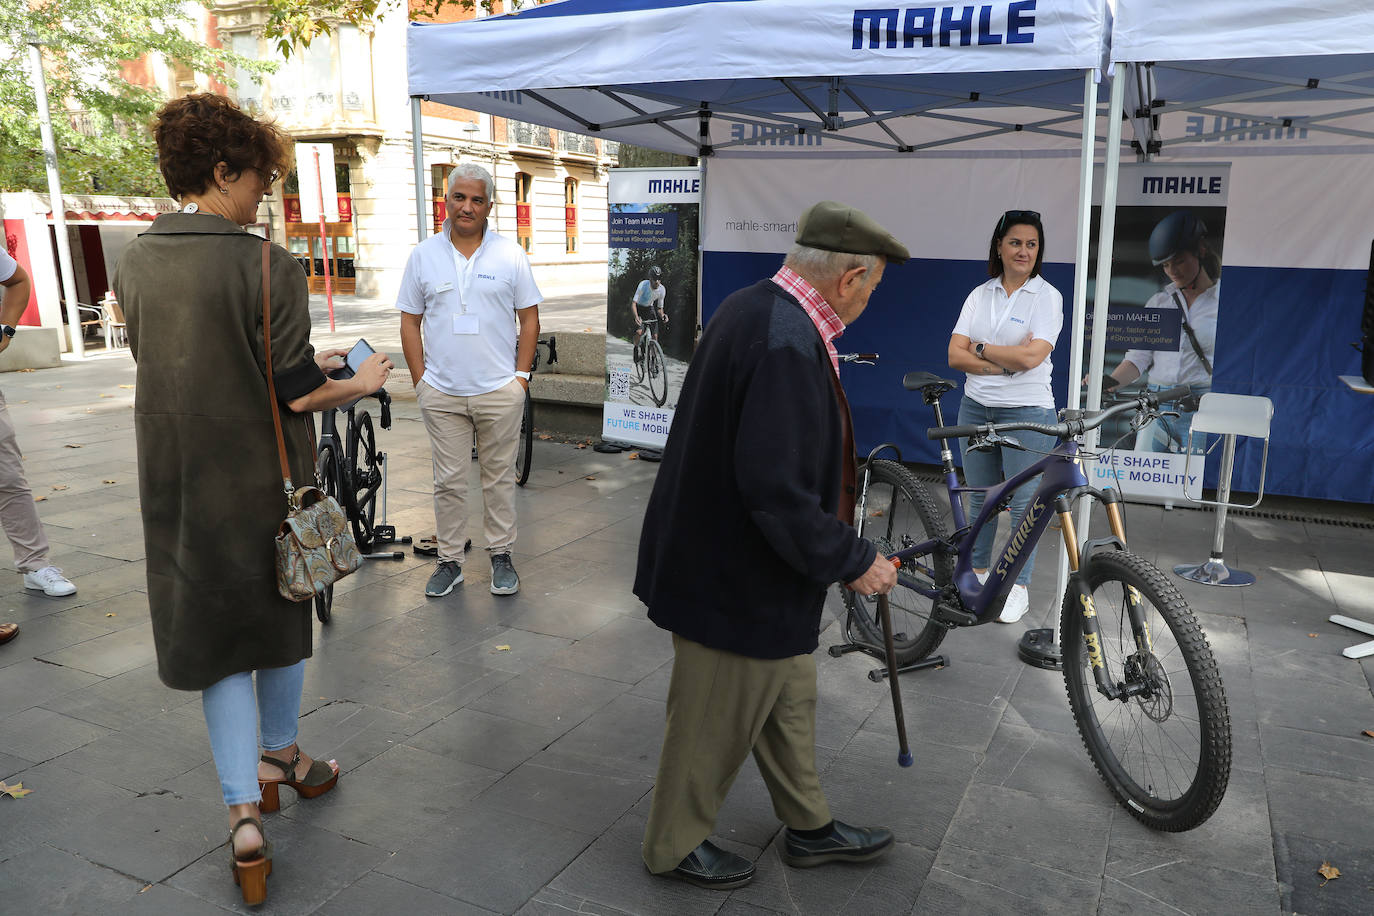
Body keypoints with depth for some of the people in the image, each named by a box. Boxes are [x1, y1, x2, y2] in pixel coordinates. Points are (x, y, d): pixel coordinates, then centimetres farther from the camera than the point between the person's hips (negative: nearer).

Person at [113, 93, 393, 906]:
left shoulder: (135, 264, 1)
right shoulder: (267, 268, -18)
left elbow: (195, 368, 10)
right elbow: (298, 396, -16)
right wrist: (361, 383, 3)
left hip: (177, 485, 4)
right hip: (262, 481, -4)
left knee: (215, 630, 12)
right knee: (280, 614, 19)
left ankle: (245, 809, 9)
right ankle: (281, 756, 40)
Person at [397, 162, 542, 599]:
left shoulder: (510, 254, 2)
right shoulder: (423, 256, 5)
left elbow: (529, 318, 5)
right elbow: (410, 322, 8)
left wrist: (521, 376, -2)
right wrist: (421, 380, 1)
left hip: (500, 391, -1)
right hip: (441, 393, 1)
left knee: (499, 477, 8)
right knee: (449, 481, 7)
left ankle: (501, 555, 21)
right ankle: (450, 561, 18)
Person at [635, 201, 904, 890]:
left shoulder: (755, 308, 3)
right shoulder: (787, 346, -30)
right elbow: (778, 492, -33)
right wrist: (852, 560, -19)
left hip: (725, 553, 10)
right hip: (739, 577, -10)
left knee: (788, 701, 24)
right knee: (716, 719, 11)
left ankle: (810, 828, 44)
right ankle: (674, 846, 34)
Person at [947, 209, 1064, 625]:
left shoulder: (1047, 297, -5)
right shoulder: (979, 295, 6)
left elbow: (1031, 357, -18)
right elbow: (955, 356, -4)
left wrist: (981, 348, -8)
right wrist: (1007, 361, -15)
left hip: (1027, 412, -4)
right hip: (976, 408, 4)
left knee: (1023, 502, 3)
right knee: (979, 496, 14)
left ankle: (1018, 587, 16)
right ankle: (978, 570, 30)